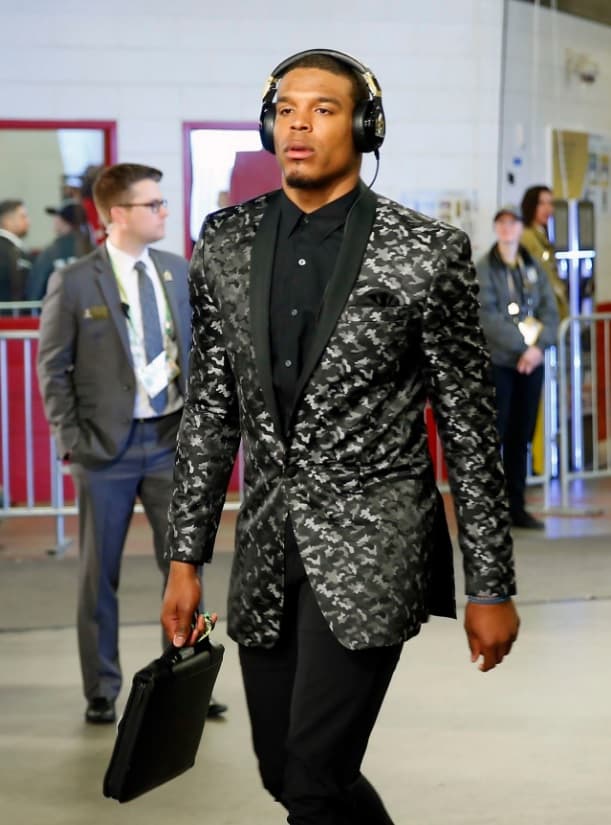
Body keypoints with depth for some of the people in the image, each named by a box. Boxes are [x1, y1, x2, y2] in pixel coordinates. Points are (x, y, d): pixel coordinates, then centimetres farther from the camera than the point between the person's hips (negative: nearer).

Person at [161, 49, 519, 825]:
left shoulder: (426, 251, -7)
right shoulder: (226, 243, 5)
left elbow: (468, 427, -4)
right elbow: (209, 409, 10)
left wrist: (492, 588, -3)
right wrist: (185, 558, 8)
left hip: (369, 546, -5)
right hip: (265, 552, 5)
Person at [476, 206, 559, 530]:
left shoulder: (534, 267, 12)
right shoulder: (483, 269, -3)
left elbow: (550, 311, 5)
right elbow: (488, 317, -12)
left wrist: (539, 346, -11)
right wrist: (522, 346, -17)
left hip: (532, 361, 5)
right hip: (498, 361, -5)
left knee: (522, 435, 8)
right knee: (494, 434, -5)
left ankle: (517, 506, 15)